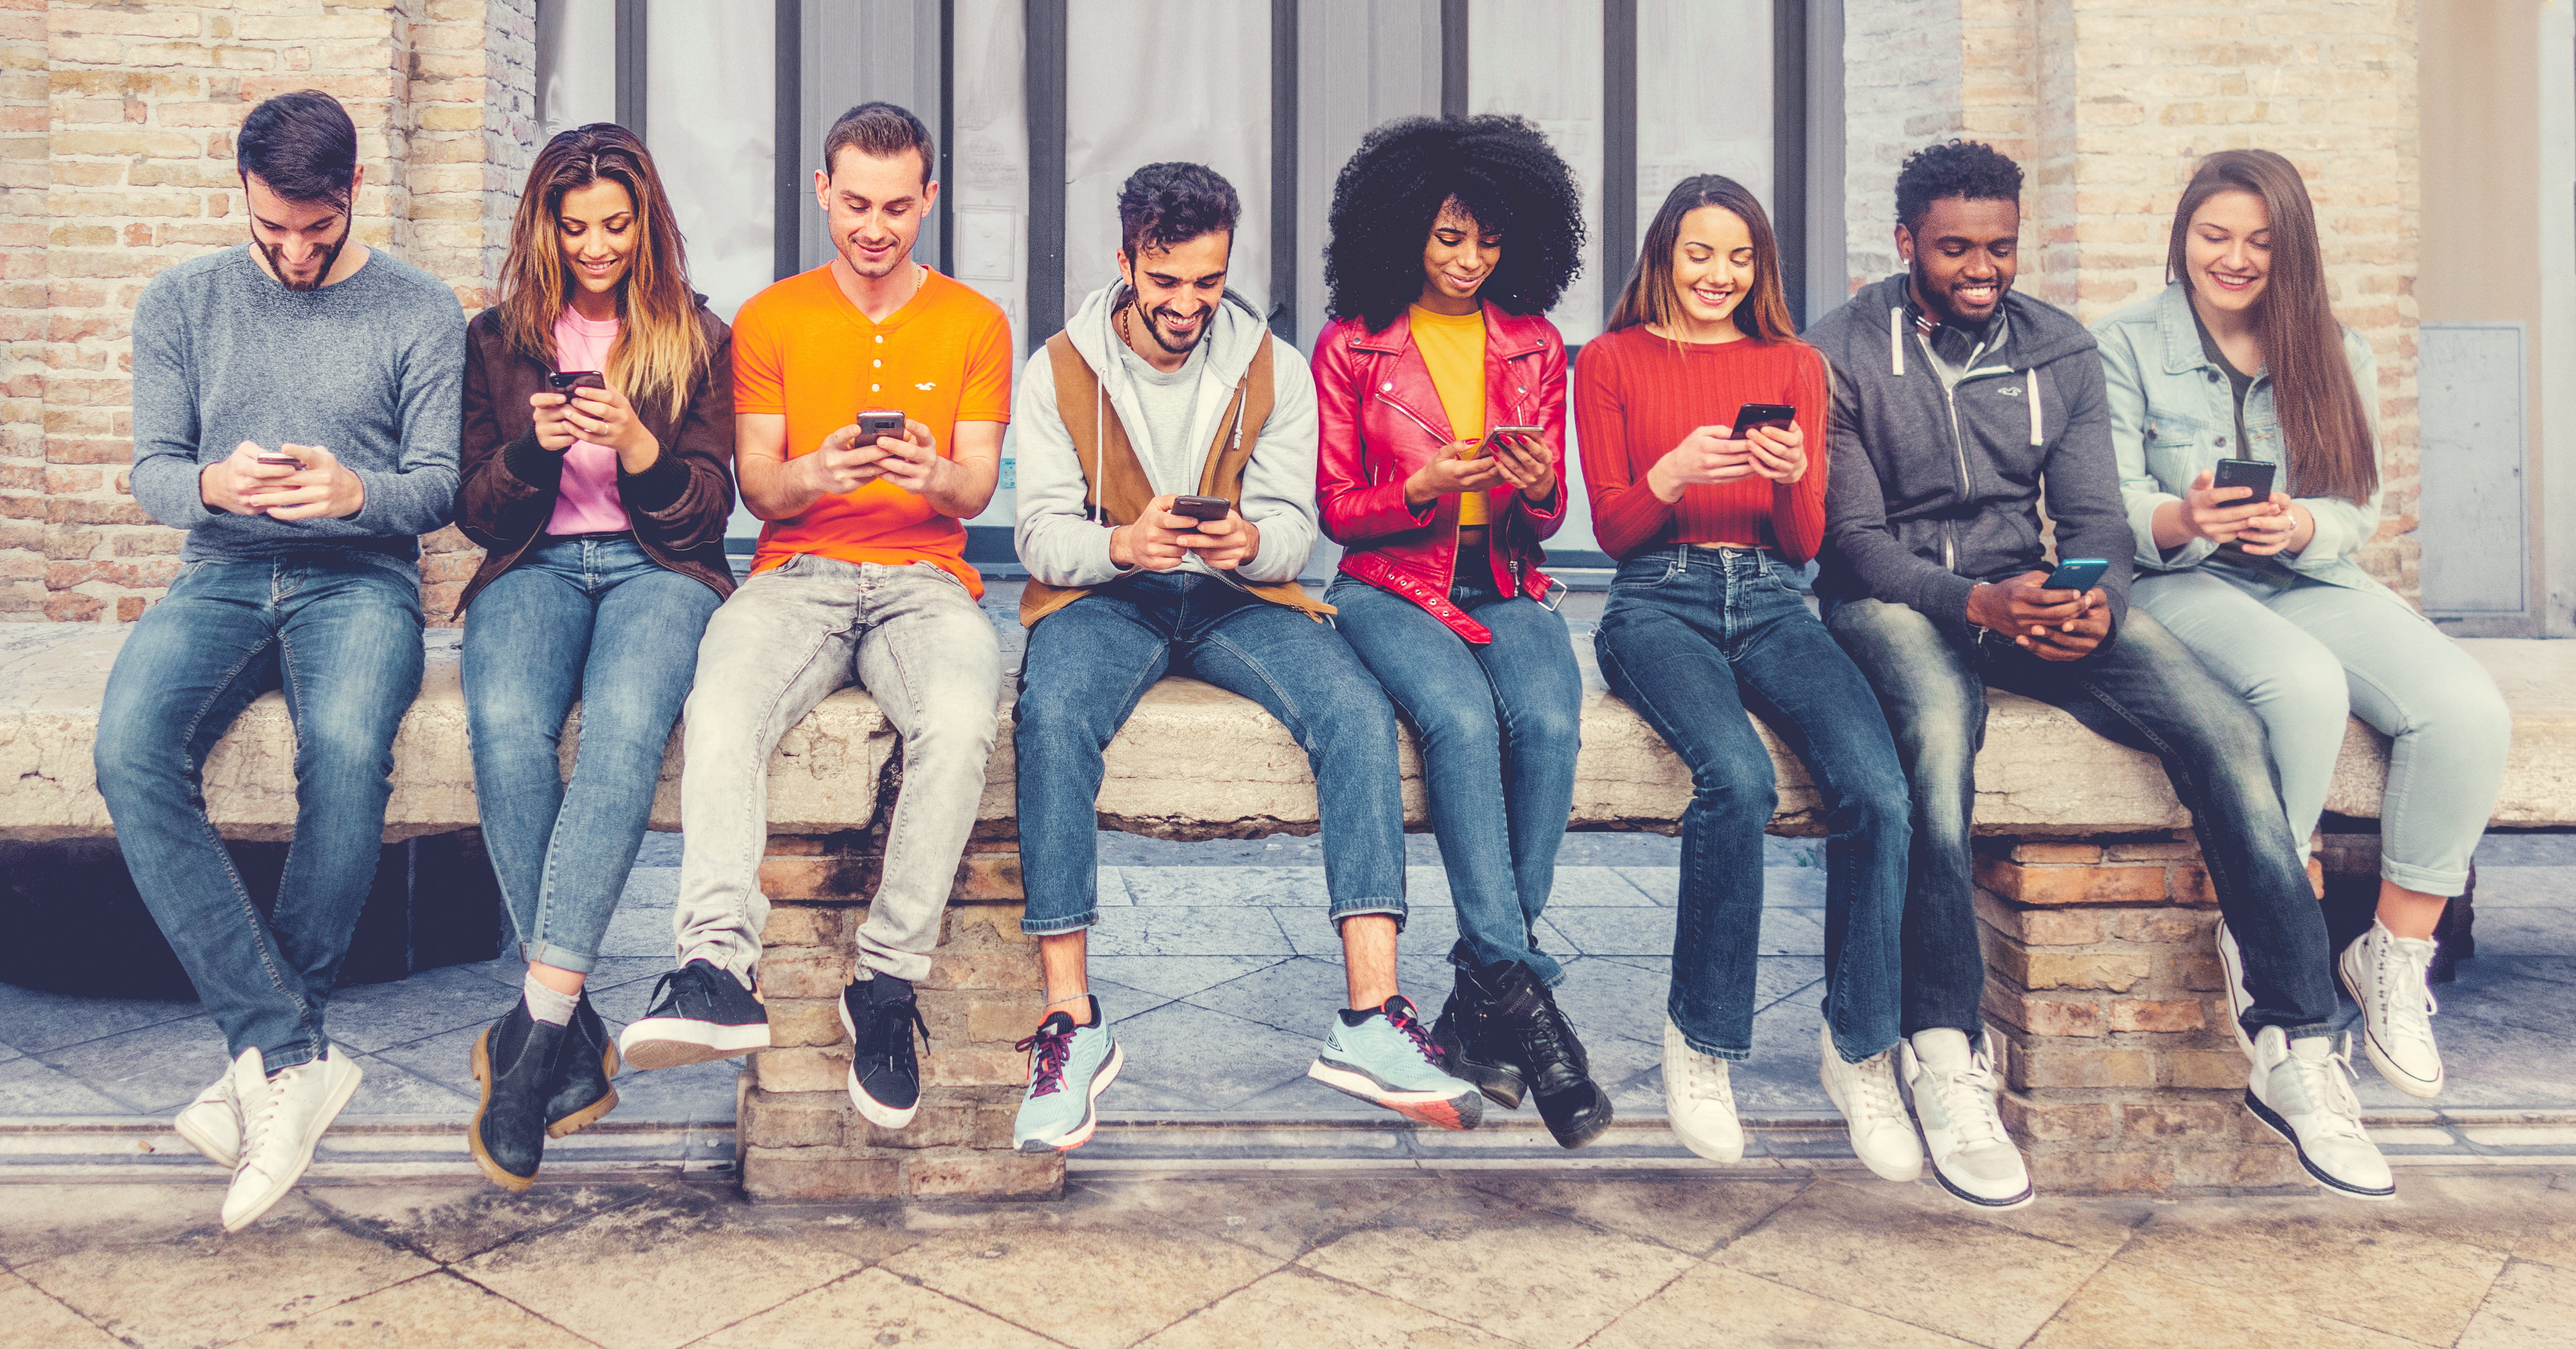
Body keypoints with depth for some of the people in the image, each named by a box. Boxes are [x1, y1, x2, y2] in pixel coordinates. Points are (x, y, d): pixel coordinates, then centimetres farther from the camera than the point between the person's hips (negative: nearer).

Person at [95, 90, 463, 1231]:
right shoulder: (180, 304, 14)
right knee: (131, 752, -30)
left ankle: (265, 1063, -21)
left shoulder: (421, 313, 7)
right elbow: (150, 470, 9)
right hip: (221, 577, 3)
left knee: (348, 750, -36)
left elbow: (442, 485, 1)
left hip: (360, 579, -2)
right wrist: (212, 486, -16)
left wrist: (357, 493, -22)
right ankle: (296, 1056, -29)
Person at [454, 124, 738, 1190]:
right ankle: (576, 1033, -27)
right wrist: (533, 448, -8)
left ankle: (541, 1022, -36)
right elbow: (475, 511, 11)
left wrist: (638, 446, -14)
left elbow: (710, 509, 5)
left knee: (626, 724, -36)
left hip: (658, 570, -1)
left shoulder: (696, 338, 13)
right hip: (534, 569, 2)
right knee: (507, 725, -33)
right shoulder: (497, 340, 17)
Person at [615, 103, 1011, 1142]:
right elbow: (757, 486, 6)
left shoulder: (974, 324, 14)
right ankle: (718, 973, -40)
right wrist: (815, 472, -18)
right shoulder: (770, 319, 15)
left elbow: (977, 489, 5)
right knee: (719, 710, -33)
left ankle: (888, 983, -25)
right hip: (798, 572, 1)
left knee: (960, 722, -34)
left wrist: (935, 476, -20)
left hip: (925, 576, 0)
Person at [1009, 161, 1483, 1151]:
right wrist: (1123, 542, -27)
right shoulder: (1059, 370, 4)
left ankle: (1371, 1020, -29)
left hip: (1240, 596, 2)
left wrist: (1250, 541, -24)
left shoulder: (1275, 370, 7)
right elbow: (1042, 534, -4)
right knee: (1052, 714, -35)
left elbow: (1294, 530, 1)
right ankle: (1071, 1020, -28)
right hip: (1103, 596, -1)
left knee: (1358, 711, -27)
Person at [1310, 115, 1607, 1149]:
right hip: (1392, 590, -2)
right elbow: (1337, 509, 4)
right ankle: (1523, 997, -29)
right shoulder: (1349, 348, 6)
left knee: (1549, 725, -29)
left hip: (1506, 589, 2)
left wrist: (1537, 488, -12)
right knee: (1462, 722, -33)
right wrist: (1422, 489, -16)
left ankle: (1481, 1005, -20)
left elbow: (1548, 520, 13)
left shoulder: (1537, 347, 13)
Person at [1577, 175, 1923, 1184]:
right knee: (1738, 776, -34)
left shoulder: (1794, 366, 19)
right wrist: (1675, 472, -15)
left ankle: (1859, 1049, -7)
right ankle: (1700, 1042, -13)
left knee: (1877, 789, -26)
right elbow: (1612, 530, 5)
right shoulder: (1612, 361, 12)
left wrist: (1790, 477, -9)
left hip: (1770, 601, 3)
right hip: (1660, 601, -3)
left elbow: (1806, 543, 14)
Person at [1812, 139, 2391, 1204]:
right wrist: (1979, 603, -25)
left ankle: (2294, 1043, -13)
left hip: (2028, 591, 4)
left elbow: (2095, 517, 7)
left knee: (2225, 726, -20)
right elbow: (1852, 537, -8)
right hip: (1891, 597, -4)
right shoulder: (1840, 355, -2)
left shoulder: (2061, 351, 11)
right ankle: (1945, 1057, -31)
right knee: (1939, 727, -39)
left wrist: (2095, 604, -18)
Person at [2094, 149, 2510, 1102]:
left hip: (2314, 583, 4)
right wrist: (2183, 518, -29)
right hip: (2179, 586, -4)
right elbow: (2108, 503, -6)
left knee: (2470, 709, -23)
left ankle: (2396, 954, -6)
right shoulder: (2125, 345, 4)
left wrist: (2299, 526, -20)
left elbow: (2360, 511, 4)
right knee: (2307, 685, -36)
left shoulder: (2336, 355, 13)